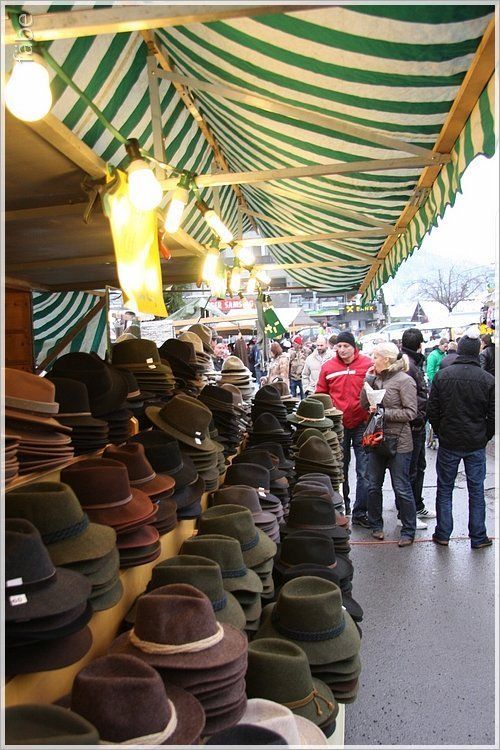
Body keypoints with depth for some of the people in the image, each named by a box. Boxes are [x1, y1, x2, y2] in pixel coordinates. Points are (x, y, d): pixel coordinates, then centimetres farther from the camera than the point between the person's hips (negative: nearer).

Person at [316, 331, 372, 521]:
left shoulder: (368, 364, -6)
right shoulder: (328, 366, 0)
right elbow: (320, 395, 7)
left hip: (362, 424, -2)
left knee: (364, 471, 0)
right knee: (340, 469, 16)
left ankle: (360, 512, 12)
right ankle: (342, 505, 32)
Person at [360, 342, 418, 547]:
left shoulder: (404, 380, -12)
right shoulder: (377, 378, 7)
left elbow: (411, 413, -15)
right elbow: (364, 404, 4)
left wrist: (384, 412, -18)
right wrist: (368, 381, -4)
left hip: (398, 442, -6)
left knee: (401, 488, 3)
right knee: (374, 485, 14)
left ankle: (408, 531, 18)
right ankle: (376, 524, 31)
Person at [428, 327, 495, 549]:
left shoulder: (442, 375, -7)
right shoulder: (488, 380, -8)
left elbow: (432, 411, -3)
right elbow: (493, 417, -4)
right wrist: (485, 437, 11)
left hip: (449, 442, 0)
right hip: (476, 444, 0)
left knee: (444, 489, 12)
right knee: (476, 491, 11)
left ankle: (442, 534, 17)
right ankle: (478, 537, 19)